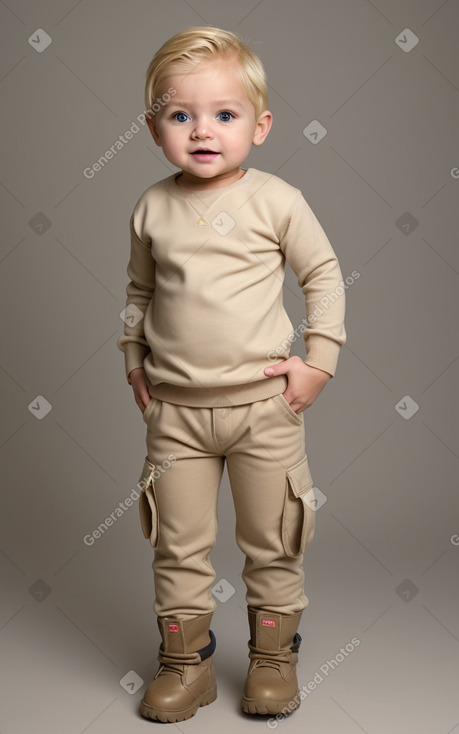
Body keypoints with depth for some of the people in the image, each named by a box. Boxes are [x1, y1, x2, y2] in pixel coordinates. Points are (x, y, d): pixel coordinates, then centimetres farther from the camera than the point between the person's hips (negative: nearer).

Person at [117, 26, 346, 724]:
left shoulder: (276, 201, -7)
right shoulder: (152, 208, 1)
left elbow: (325, 277, 1)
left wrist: (319, 359, -5)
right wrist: (134, 359, 8)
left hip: (265, 403, -2)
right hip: (176, 407, 2)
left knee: (272, 541, 10)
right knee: (179, 543, 9)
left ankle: (274, 656, 30)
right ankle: (186, 661, 27)